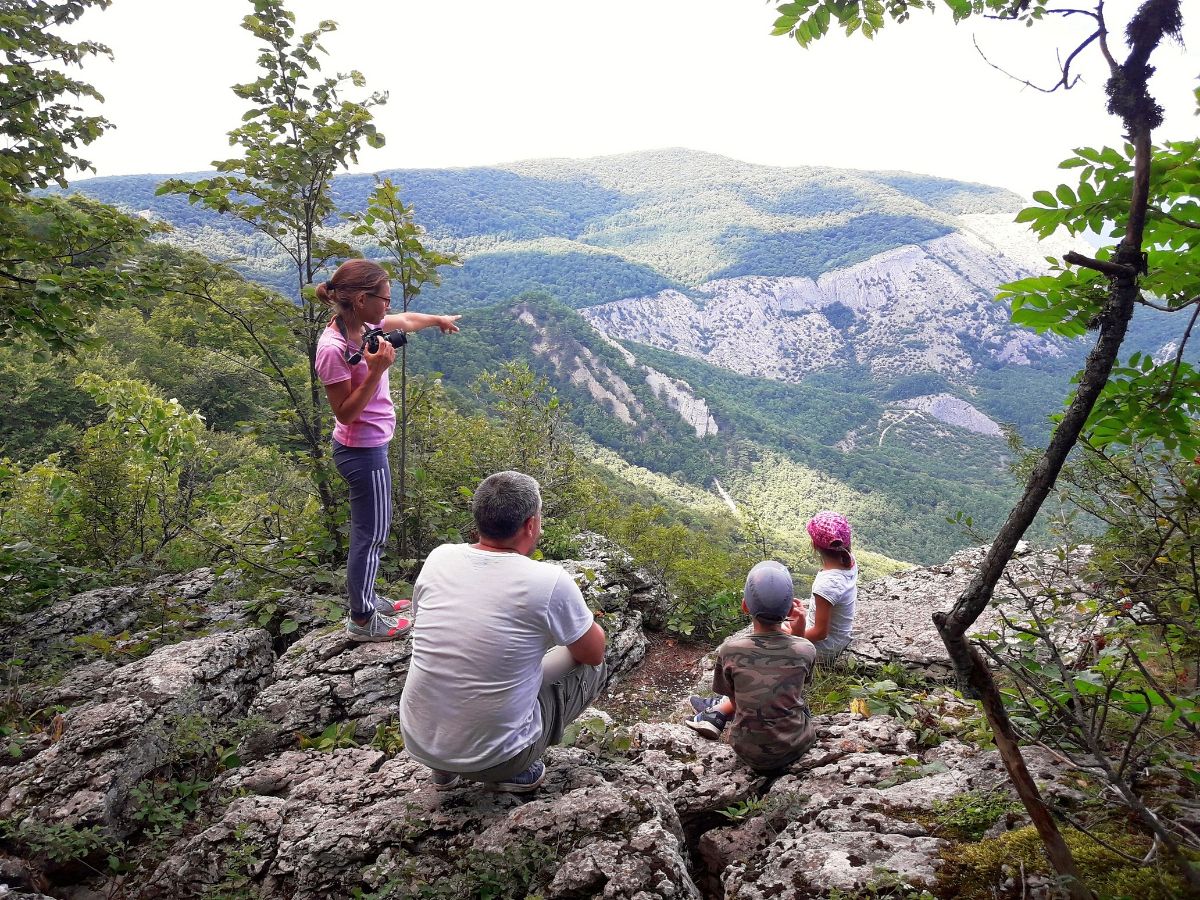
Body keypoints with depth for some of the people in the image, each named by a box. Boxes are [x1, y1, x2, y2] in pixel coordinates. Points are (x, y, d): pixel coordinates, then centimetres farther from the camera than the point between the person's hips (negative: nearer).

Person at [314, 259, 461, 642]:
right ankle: (362, 621, 21)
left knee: (368, 529, 22)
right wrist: (376, 371, -30)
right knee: (372, 534, 5)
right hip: (363, 452, -9)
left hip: (367, 446, 9)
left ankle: (364, 598, 40)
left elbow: (405, 320, 20)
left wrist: (439, 319, 37)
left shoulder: (362, 325, -1)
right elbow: (345, 413, -21)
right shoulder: (333, 348, -26)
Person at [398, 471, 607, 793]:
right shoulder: (550, 581, -20)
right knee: (591, 667, 13)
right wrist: (580, 621, 21)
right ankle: (512, 771, 6)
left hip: (418, 744, 5)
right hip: (491, 757, -4)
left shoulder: (438, 558, -6)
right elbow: (594, 652, -2)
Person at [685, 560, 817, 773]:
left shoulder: (729, 650, -19)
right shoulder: (805, 649, -18)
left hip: (750, 753, 0)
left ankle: (716, 713, 31)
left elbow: (734, 698, -2)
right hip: (796, 747, 0)